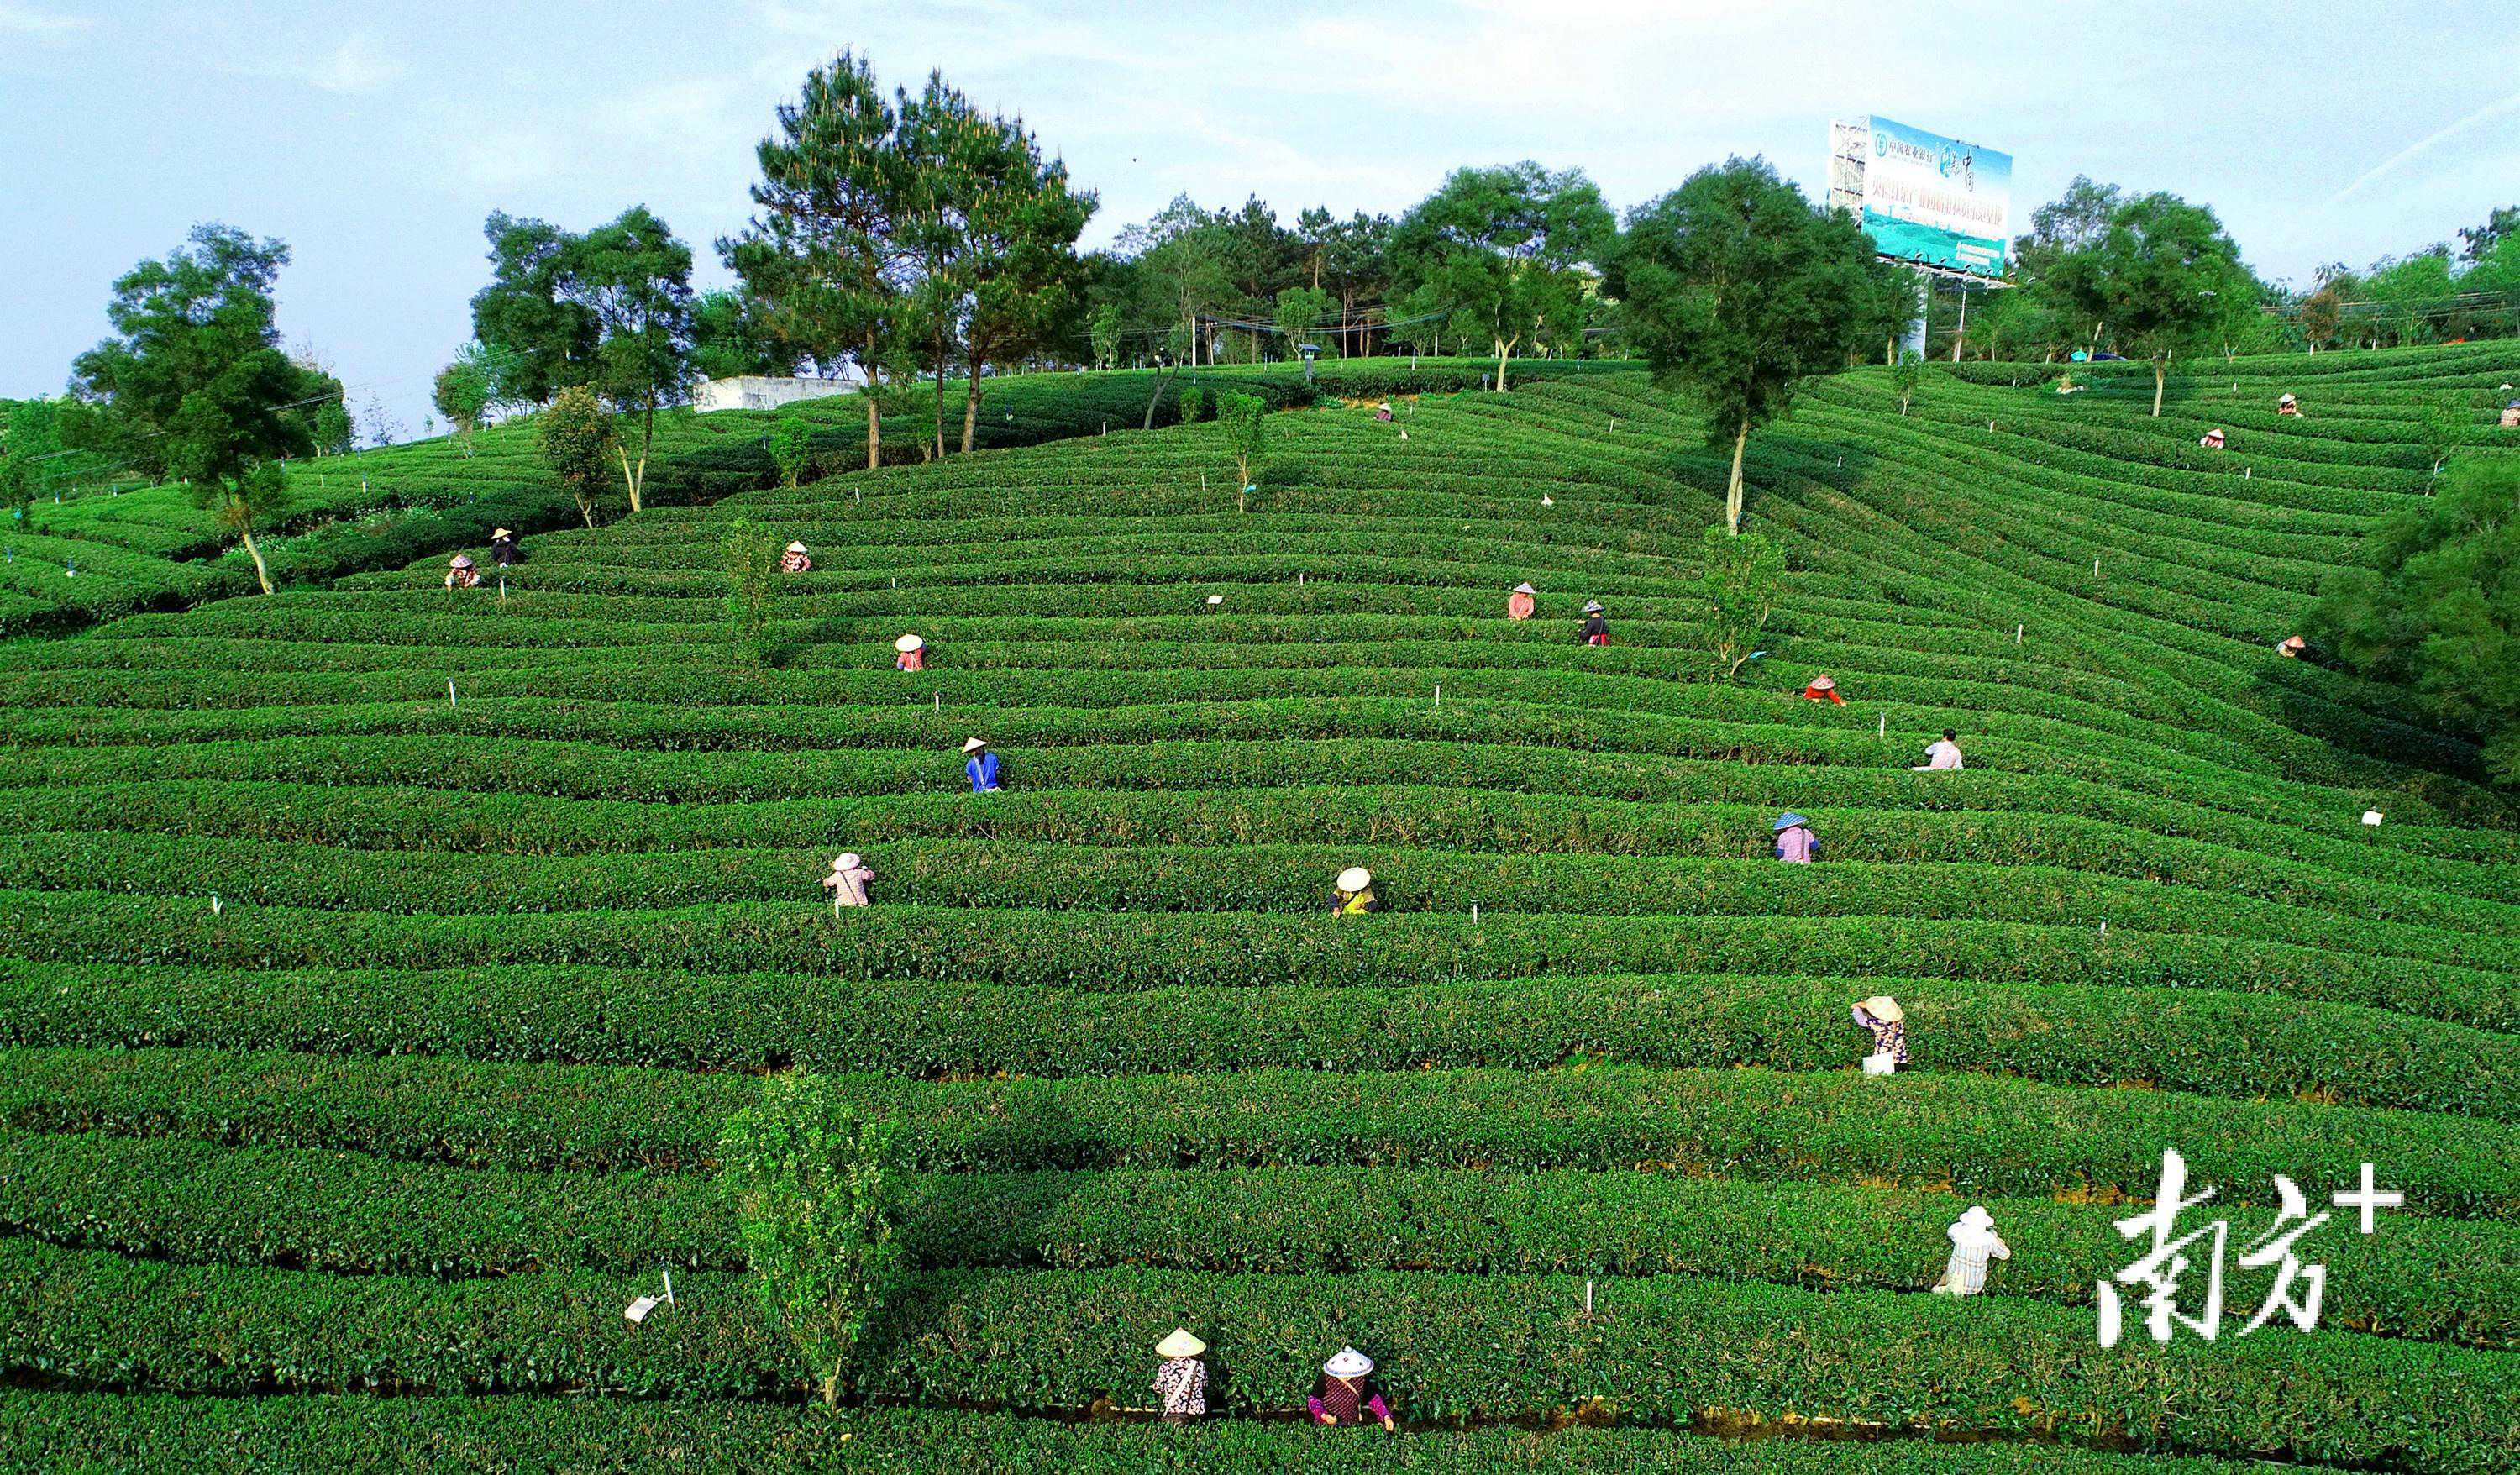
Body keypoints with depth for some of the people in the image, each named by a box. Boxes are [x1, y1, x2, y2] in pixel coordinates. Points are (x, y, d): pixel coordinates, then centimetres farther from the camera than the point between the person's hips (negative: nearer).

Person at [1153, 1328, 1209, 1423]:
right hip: (1195, 1409, 0)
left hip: (1172, 1409, 0)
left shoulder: (1165, 1367, -7)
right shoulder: (1199, 1366, -4)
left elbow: (1158, 1389, 7)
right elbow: (1205, 1386, 13)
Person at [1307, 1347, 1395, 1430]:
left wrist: (1386, 1416, -7)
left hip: (1352, 1425, 3)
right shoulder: (1326, 1379, -9)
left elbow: (1373, 1399, 6)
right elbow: (1313, 1400, -2)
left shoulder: (1360, 1379, -2)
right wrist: (1324, 1415, -19)